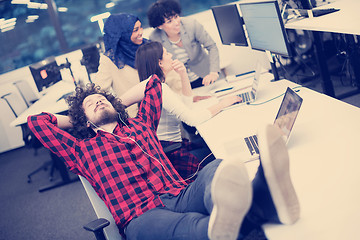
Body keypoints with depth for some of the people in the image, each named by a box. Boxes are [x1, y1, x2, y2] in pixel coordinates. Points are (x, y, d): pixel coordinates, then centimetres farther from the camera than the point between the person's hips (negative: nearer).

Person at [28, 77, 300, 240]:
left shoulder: (140, 125, 32)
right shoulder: (81, 150, 24)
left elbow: (154, 82, 44)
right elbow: (35, 121, 23)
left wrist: (118, 105, 44)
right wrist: (77, 120, 35)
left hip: (180, 195, 3)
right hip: (140, 215, -3)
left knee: (215, 171, -34)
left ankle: (266, 202, -68)